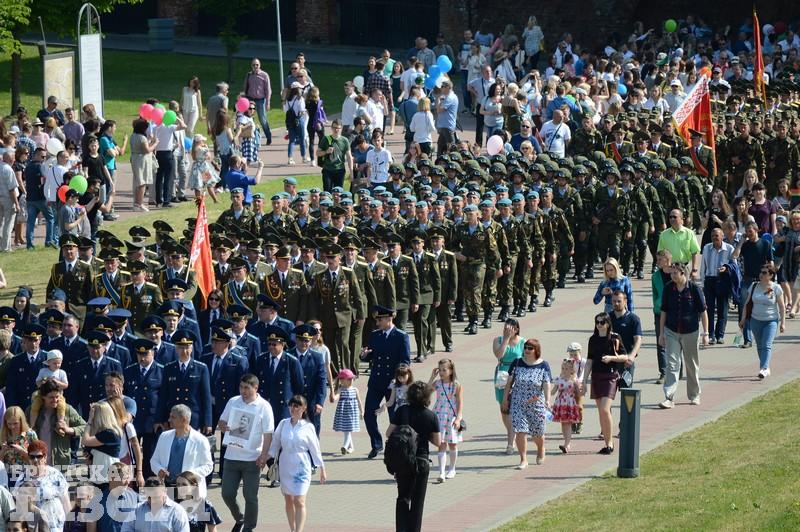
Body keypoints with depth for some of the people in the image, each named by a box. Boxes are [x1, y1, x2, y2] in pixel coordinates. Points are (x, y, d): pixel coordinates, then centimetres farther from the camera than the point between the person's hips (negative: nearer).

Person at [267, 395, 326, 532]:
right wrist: (265, 458, -3)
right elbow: (275, 444, 10)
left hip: (301, 467, -4)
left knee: (299, 502, -12)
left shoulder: (308, 427, -3)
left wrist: (322, 470, 5)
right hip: (285, 466, 4)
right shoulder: (283, 424, 5)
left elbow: (315, 449, 2)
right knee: (289, 500, 12)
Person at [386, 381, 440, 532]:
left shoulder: (402, 411, -5)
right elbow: (438, 442, -2)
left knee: (403, 497, 15)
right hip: (421, 461, -1)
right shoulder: (431, 416, -7)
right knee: (417, 501, 9)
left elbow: (389, 433, -5)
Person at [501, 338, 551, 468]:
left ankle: (541, 450, 41)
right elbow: (509, 382, 7)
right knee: (520, 431, -9)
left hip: (536, 404, -1)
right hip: (518, 403, 1)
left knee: (537, 433, 10)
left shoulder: (543, 366, -4)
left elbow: (547, 385, -10)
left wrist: (547, 400, -22)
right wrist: (505, 398, 6)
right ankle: (523, 460, -1)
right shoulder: (517, 363, 1)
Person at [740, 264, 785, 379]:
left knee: (766, 346, -16)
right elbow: (747, 303, 8)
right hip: (756, 320, 4)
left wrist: (783, 322, -5)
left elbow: (782, 306, -2)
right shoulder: (754, 286, 2)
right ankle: (765, 368, 24)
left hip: (771, 321, -4)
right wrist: (743, 319, 8)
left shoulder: (776, 288, -6)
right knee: (760, 346, 11)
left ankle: (764, 369, -23)